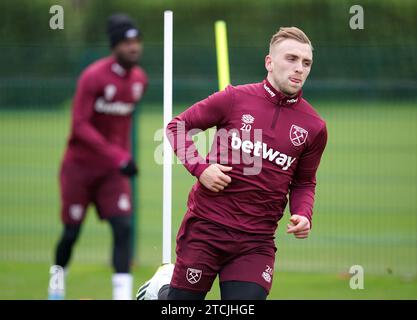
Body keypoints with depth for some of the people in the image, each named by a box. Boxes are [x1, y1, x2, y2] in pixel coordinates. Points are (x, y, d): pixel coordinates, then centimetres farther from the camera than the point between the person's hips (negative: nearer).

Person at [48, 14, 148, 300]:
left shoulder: (140, 79, 1)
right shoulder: (94, 77, -18)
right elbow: (80, 125, -23)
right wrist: (117, 156, -30)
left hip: (113, 169, 4)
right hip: (80, 166, -4)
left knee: (123, 227, -13)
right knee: (72, 232, 6)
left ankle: (123, 294, -14)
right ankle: (57, 285, 32)